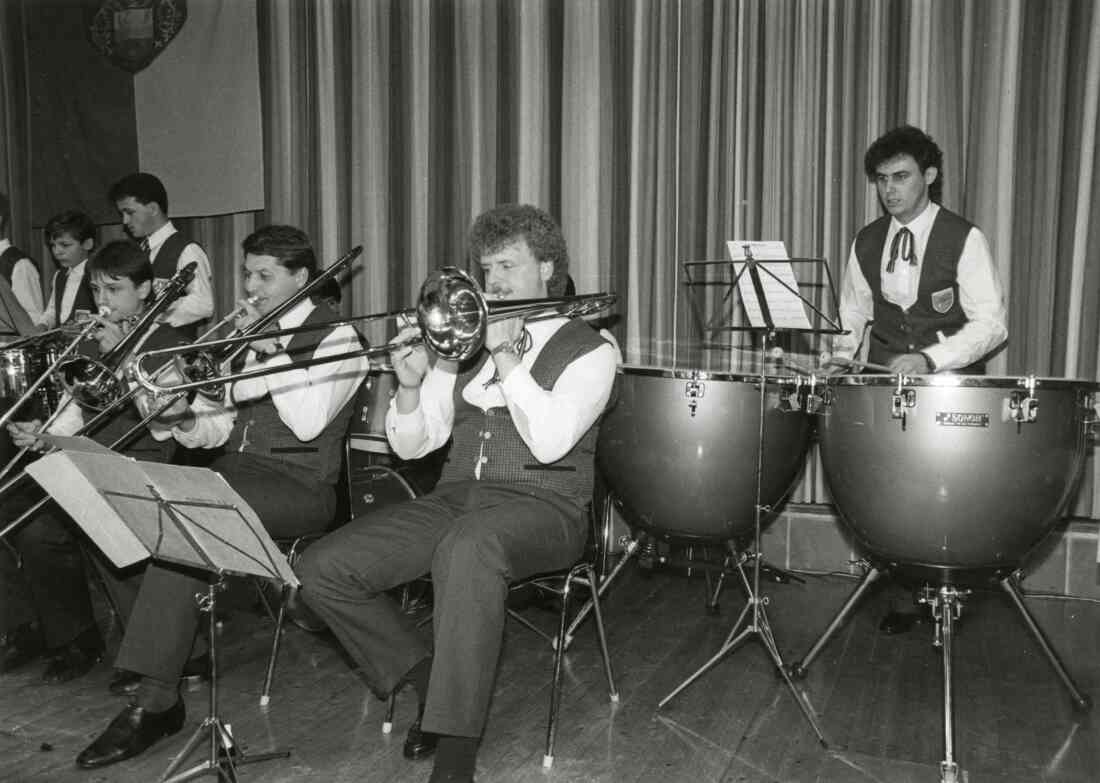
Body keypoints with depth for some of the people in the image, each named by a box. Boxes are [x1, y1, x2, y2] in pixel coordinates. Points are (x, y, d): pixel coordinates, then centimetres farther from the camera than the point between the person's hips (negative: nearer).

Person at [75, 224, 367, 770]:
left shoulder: (336, 336, -3)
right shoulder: (249, 333, 21)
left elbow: (309, 422, -18)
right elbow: (222, 423, 18)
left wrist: (271, 351, -17)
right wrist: (188, 423, -3)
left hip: (301, 485, -7)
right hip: (236, 469, 7)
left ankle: (156, 700, -24)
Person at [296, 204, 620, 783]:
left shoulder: (589, 350, 4)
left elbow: (549, 441, -15)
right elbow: (410, 446, 15)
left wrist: (506, 354, -13)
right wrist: (410, 384, -4)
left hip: (541, 506, -5)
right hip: (455, 497, 6)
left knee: (467, 548, -41)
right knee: (320, 570, -12)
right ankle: (426, 678, 7)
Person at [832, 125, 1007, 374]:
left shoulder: (965, 239, -6)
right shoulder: (866, 242, 7)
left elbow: (991, 324, -10)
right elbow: (852, 311, 15)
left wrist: (928, 359, -24)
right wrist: (841, 355, -4)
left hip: (951, 379, -3)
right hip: (883, 377, 4)